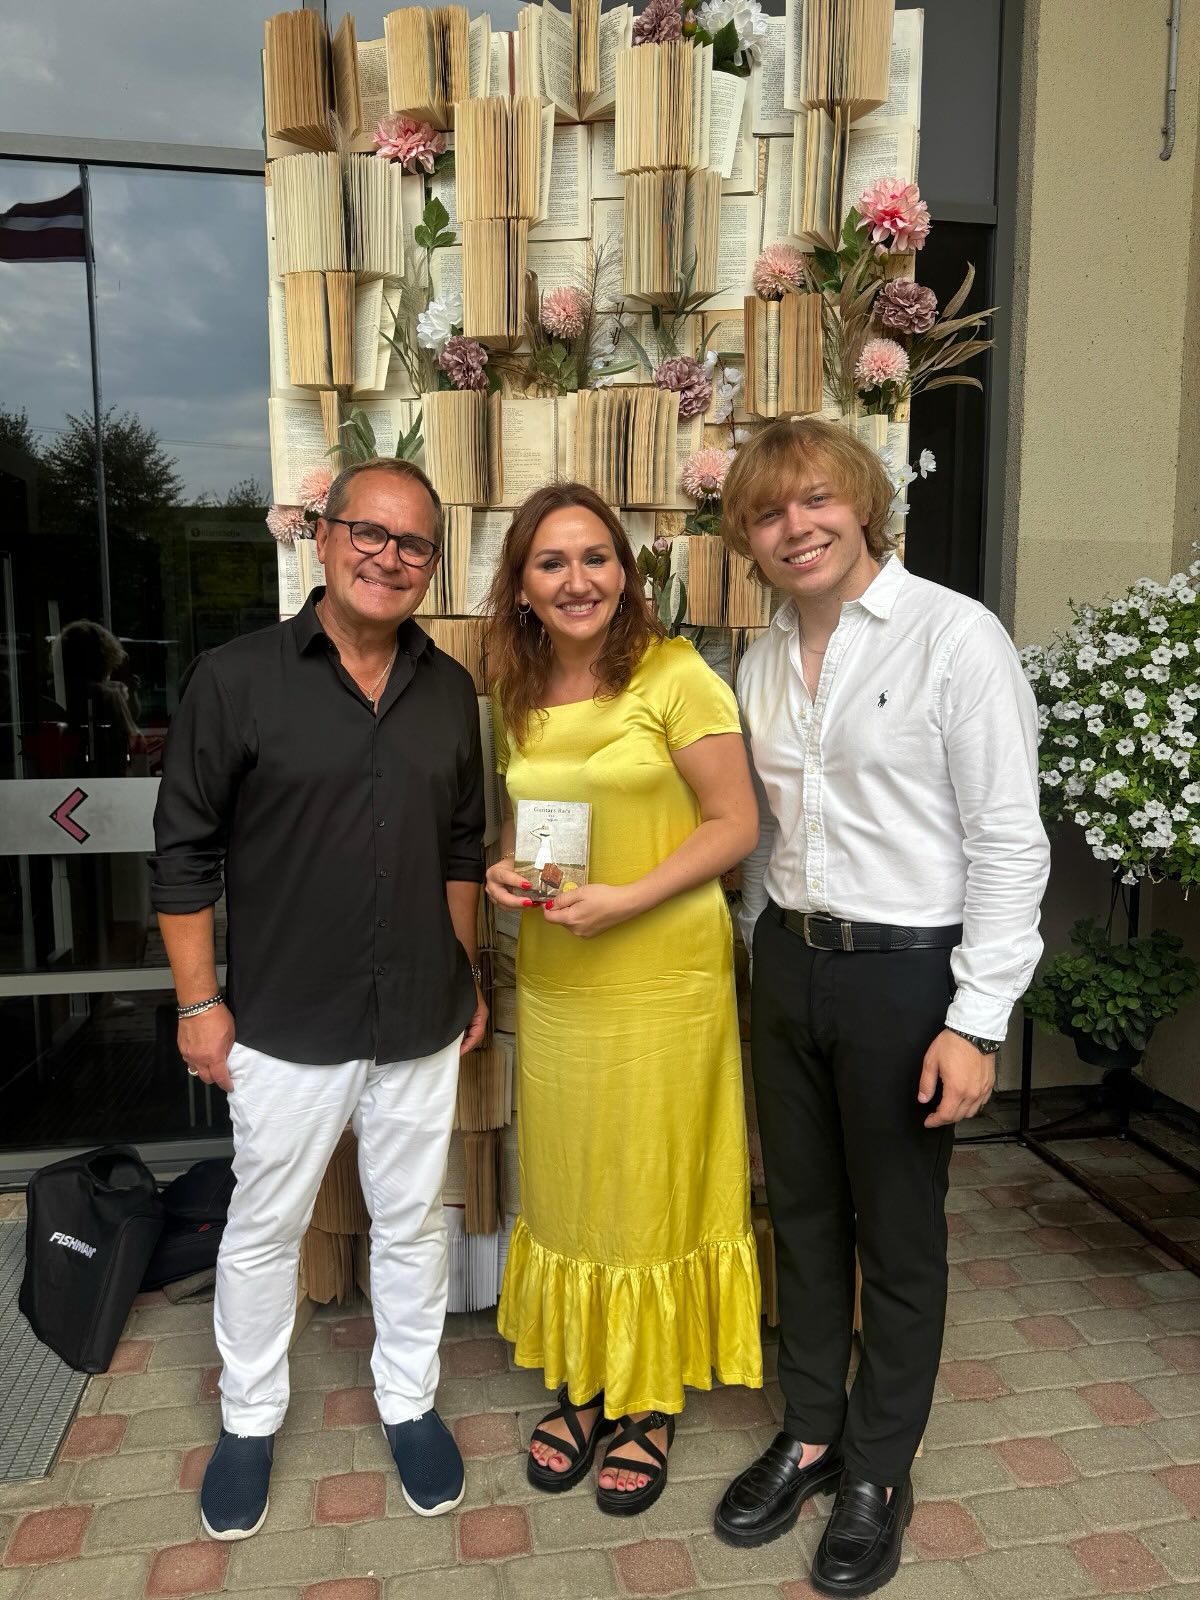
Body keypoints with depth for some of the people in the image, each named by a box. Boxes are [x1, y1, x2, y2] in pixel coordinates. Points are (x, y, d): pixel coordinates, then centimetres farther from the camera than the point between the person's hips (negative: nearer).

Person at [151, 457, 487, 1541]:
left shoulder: (449, 691, 2)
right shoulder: (236, 679, -10)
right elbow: (186, 851, -6)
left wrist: (468, 974, 11)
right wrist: (199, 1000, -7)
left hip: (422, 1021, 3)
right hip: (285, 1025, -3)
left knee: (413, 1223, 18)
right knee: (264, 1229, 16)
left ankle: (408, 1402, 41)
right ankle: (249, 1420, 40)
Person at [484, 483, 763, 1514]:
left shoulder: (675, 675, -10)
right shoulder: (518, 696, 8)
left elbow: (735, 823, -11)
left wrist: (626, 899, -21)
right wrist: (506, 871, -2)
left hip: (662, 974, -5)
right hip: (553, 979, 5)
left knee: (653, 1187, 8)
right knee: (564, 1186, 15)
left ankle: (653, 1405, 31)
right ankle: (582, 1387, 37)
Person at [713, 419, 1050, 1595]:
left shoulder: (954, 636, -12)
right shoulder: (763, 660, 7)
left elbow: (1007, 841, -14)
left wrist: (976, 1020, -15)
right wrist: (761, 948, 12)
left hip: (905, 971, -5)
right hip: (786, 964, 6)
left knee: (899, 1234, 12)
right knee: (802, 1214, 18)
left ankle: (878, 1473, 34)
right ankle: (809, 1433, 40)